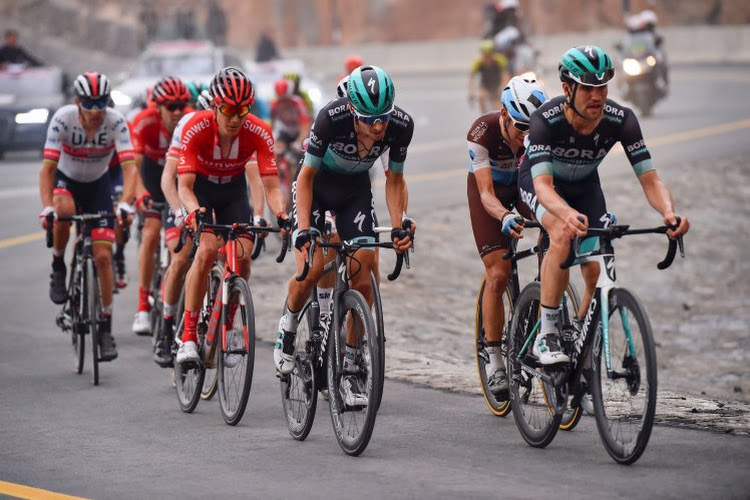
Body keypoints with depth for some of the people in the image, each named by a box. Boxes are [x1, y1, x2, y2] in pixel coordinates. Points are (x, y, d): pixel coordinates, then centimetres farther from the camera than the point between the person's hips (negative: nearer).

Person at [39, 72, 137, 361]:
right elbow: (48, 167, -29)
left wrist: (125, 203, -47)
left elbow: (129, 166, -31)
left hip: (98, 185, 1)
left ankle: (105, 328, 3)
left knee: (103, 256, -8)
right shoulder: (63, 119, -26)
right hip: (67, 179, -1)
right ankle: (58, 267, -10)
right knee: (63, 211, -38)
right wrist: (47, 207, -43)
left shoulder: (116, 122, -25)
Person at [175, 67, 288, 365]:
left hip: (233, 190, 3)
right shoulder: (196, 128, -32)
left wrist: (281, 214, -48)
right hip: (199, 186, -2)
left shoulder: (259, 133, -27)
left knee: (242, 256, -15)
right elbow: (184, 185, -34)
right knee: (208, 249, -25)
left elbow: (271, 186, -28)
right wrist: (194, 210, -55)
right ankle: (188, 338, -23)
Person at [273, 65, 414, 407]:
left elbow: (394, 179, -9)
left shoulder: (401, 125, -26)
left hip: (355, 189, 3)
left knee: (363, 278, -10)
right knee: (311, 269, -20)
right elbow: (306, 176, -23)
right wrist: (304, 228, -32)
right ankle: (288, 327, 11)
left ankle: (349, 366, 2)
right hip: (317, 183, -3)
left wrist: (398, 226, -20)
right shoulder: (332, 118, -35)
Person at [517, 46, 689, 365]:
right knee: (564, 233, -34)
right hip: (539, 181, -3)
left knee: (597, 273, -11)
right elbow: (543, 185, -45)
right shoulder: (546, 120, -35)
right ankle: (546, 336, -27)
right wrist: (568, 214, -67)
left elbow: (649, 178, -29)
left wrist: (669, 212, -50)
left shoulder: (620, 120, -27)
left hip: (584, 185, 4)